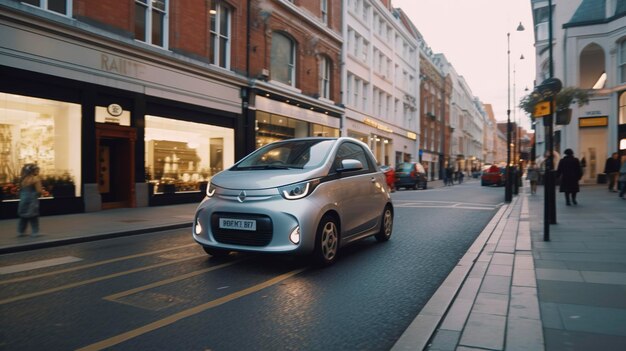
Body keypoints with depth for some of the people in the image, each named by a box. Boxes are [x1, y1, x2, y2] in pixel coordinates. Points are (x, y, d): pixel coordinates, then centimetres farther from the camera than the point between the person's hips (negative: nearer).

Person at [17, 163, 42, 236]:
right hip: (32, 200, -6)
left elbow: (21, 190, 11)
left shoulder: (23, 179, 8)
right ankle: (35, 232, 1)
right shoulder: (36, 179, -12)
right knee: (34, 217, 0)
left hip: (23, 200, 7)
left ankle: (20, 232, 20)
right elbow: (39, 191, -14)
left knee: (23, 217, 15)